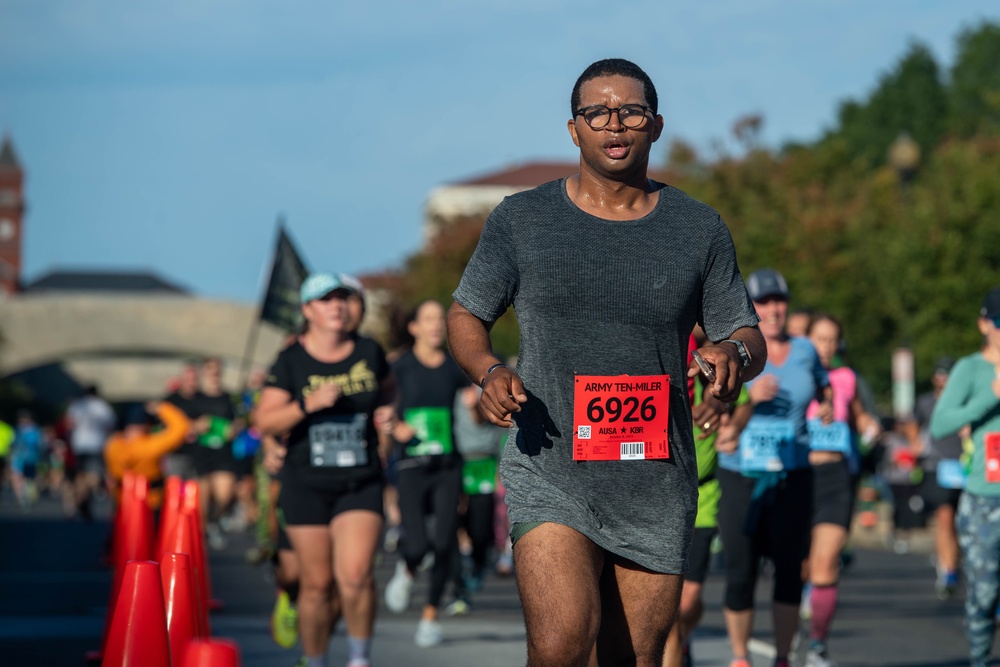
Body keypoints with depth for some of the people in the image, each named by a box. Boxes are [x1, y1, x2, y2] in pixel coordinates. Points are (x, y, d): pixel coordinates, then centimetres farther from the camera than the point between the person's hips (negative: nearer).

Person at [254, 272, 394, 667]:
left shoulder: (369, 352, 5)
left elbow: (387, 391, 27)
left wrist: (387, 414, 6)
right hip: (307, 486, -1)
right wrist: (308, 404, -19)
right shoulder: (291, 361, -2)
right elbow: (264, 423, -7)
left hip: (361, 484, 1)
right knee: (317, 583, 3)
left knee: (356, 574, -16)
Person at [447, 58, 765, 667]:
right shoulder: (522, 220, 4)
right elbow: (466, 314, 12)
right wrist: (489, 371, -9)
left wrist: (734, 353, -15)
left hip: (656, 488, 2)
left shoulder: (699, 229, 7)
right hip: (551, 478, -2)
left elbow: (749, 338, 10)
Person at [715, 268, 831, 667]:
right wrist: (749, 396, -23)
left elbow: (823, 387, 28)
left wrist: (827, 407, 6)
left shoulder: (805, 351, 9)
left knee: (789, 571, 0)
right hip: (741, 475, -2)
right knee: (741, 573, -2)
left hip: (792, 478, 3)